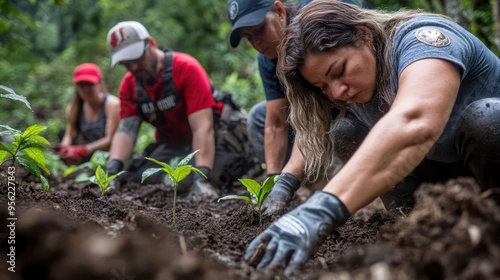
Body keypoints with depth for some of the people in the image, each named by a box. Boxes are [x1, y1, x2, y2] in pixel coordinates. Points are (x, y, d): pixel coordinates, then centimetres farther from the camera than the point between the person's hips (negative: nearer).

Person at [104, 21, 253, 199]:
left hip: (217, 136, -6)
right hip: (174, 145, 6)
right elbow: (126, 129, -13)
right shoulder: (129, 85, -4)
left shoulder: (186, 68, -23)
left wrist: (201, 177, -40)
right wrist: (112, 168, -33)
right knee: (135, 176, -14)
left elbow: (203, 128, -30)